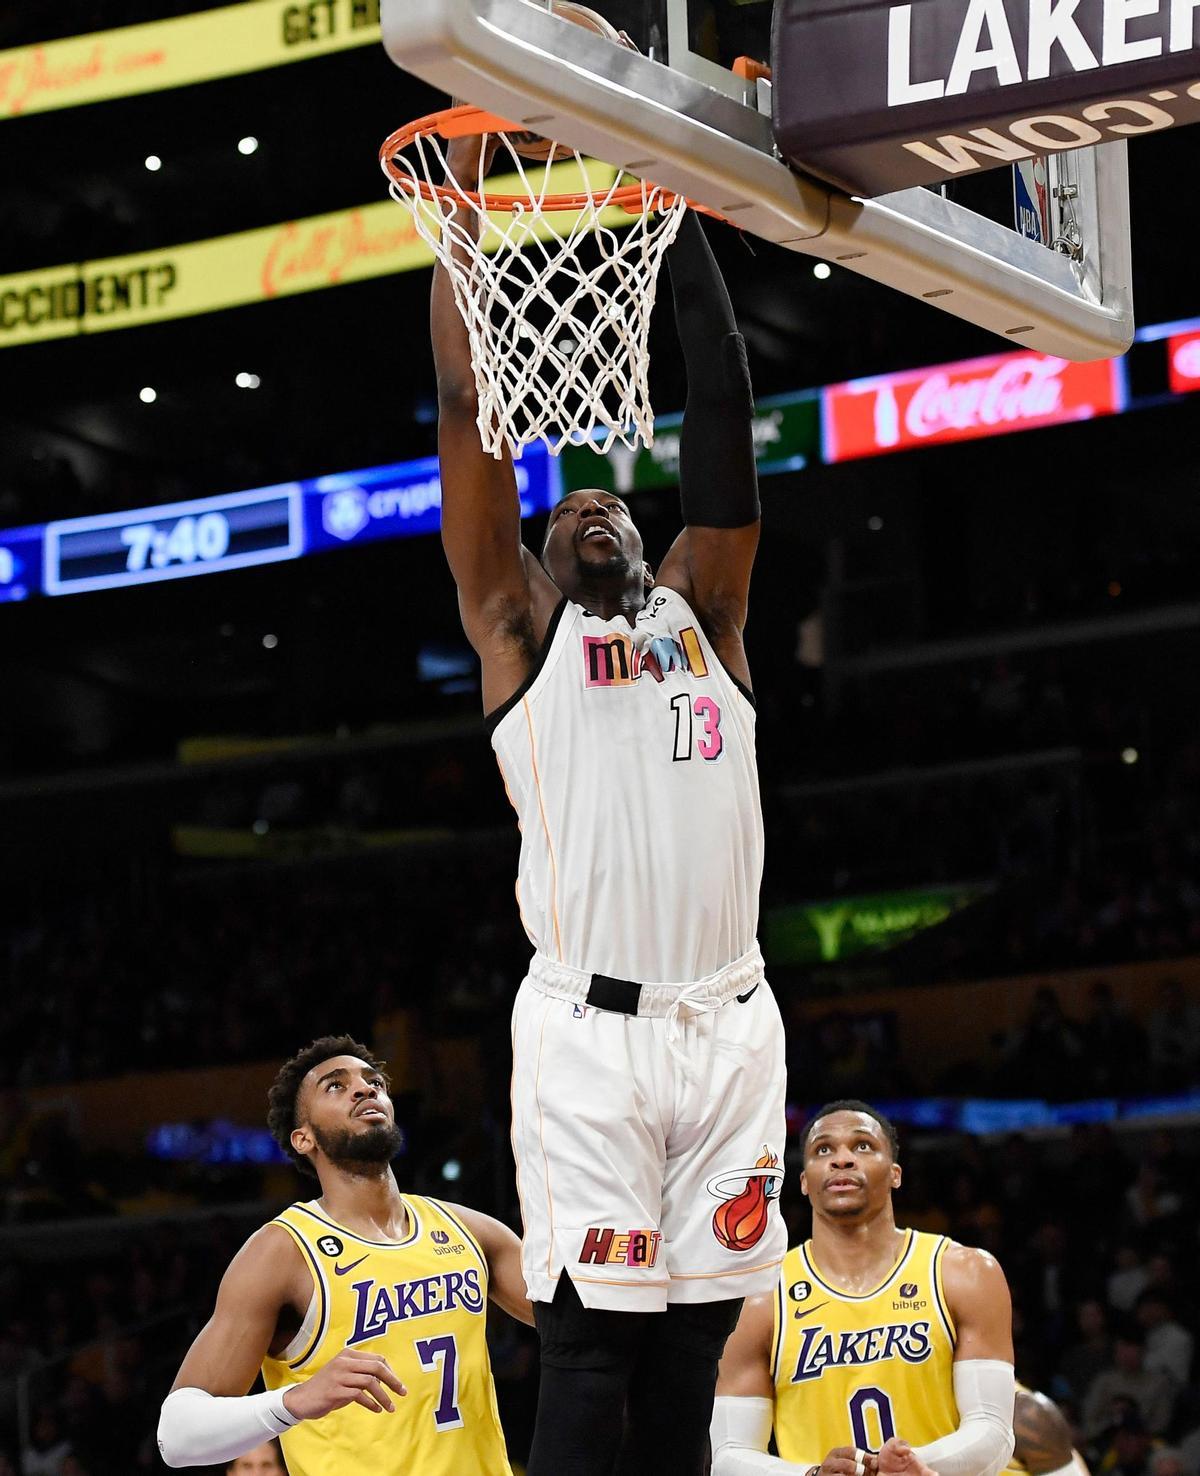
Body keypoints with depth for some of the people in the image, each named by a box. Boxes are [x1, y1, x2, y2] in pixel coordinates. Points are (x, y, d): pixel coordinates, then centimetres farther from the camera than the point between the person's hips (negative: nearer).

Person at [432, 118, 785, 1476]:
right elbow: (469, 409, 7)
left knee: (694, 1339, 3)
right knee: (590, 1337, -8)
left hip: (729, 1021, 4)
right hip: (589, 1024, -3)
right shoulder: (521, 626, 12)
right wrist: (466, 186, 4)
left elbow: (723, 415, 13)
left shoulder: (701, 610, 20)